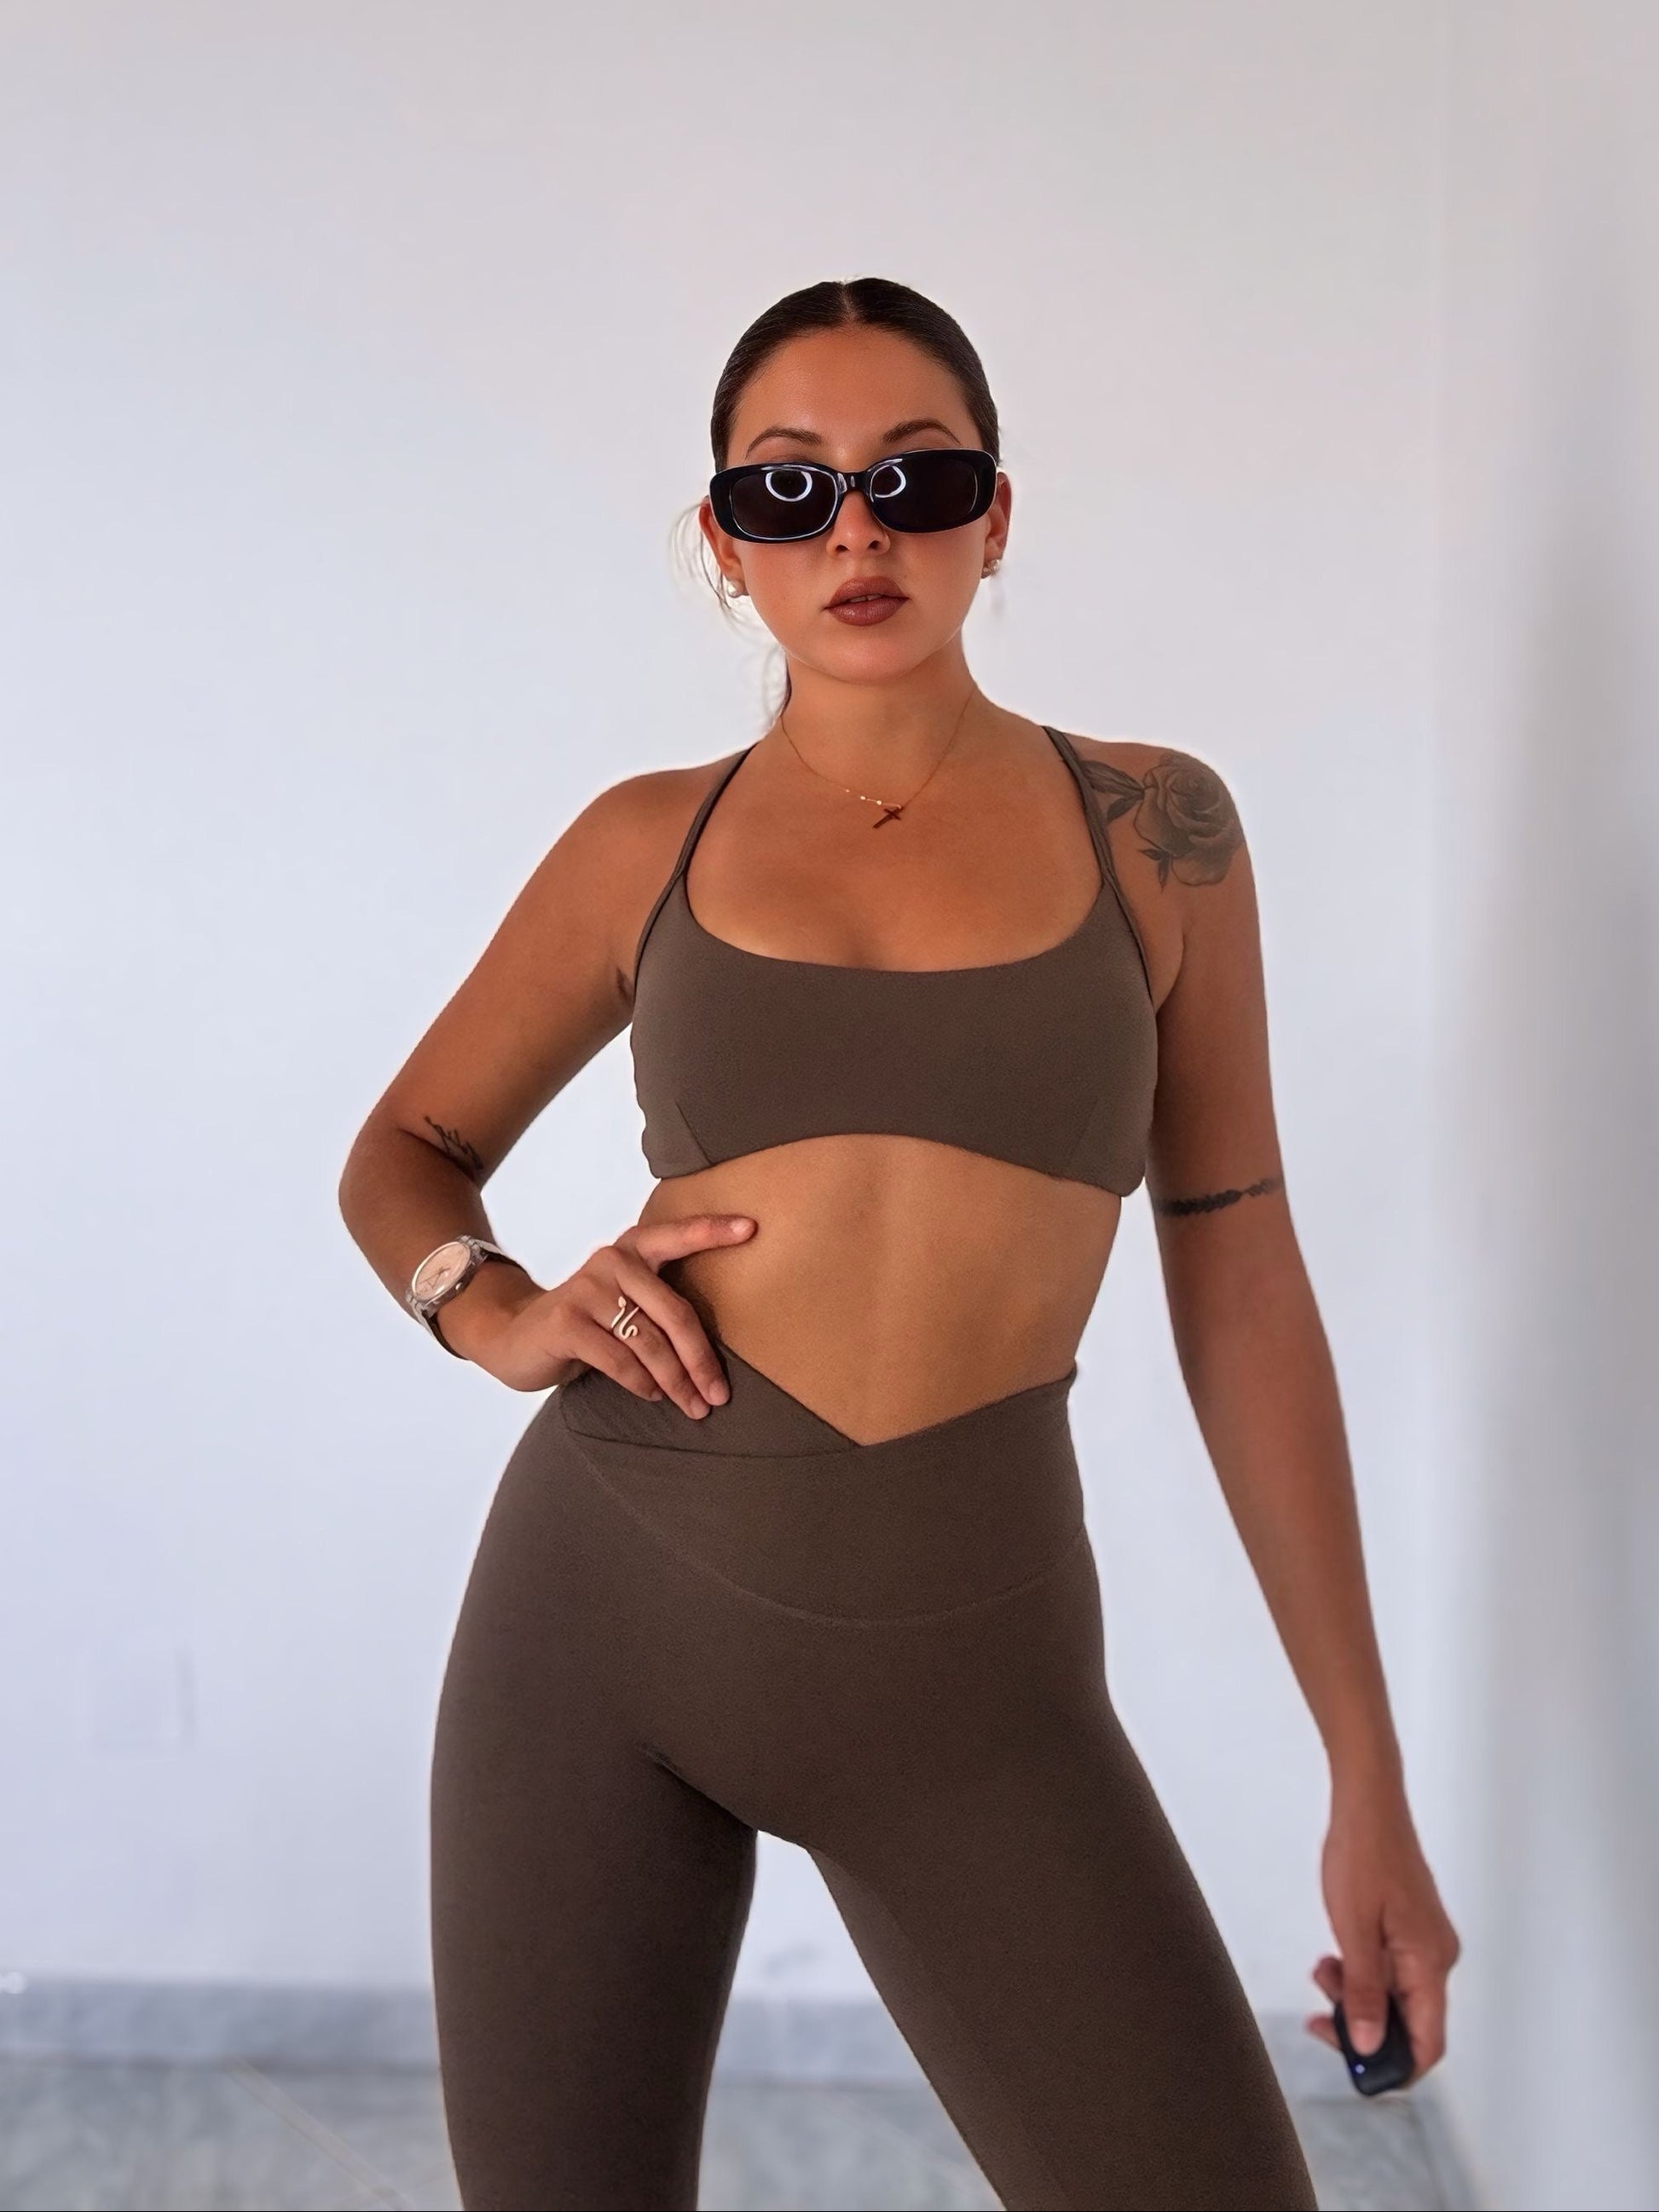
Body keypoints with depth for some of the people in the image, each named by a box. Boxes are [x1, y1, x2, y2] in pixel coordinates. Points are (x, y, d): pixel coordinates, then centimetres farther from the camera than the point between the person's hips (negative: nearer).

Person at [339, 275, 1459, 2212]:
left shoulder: (1153, 829, 3)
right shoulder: (651, 844, 6)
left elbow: (1240, 1291, 4)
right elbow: (402, 1154, 18)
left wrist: (1369, 1780, 3)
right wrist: (497, 1314, -6)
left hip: (972, 1666, -1)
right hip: (605, 1603, 1)